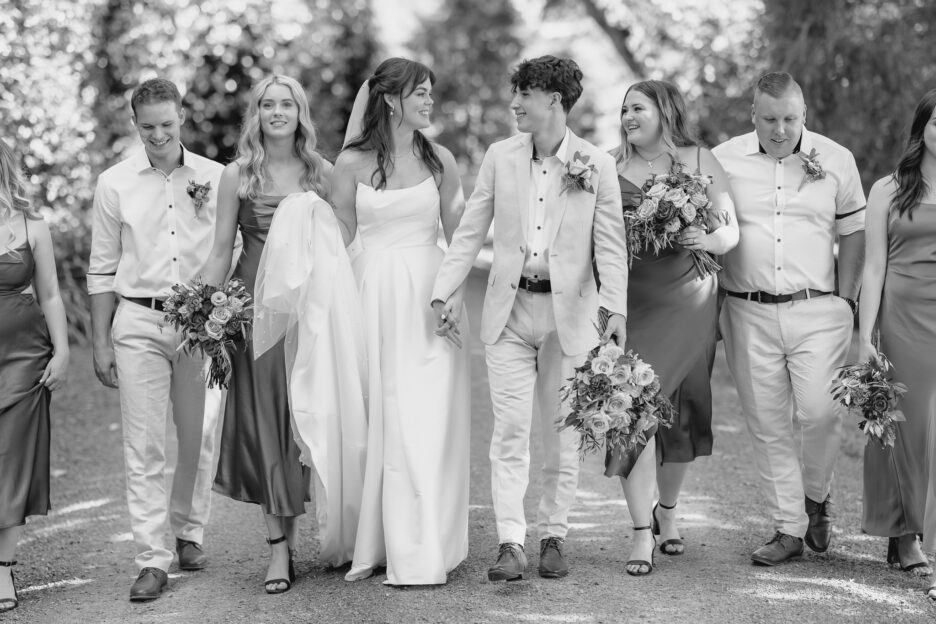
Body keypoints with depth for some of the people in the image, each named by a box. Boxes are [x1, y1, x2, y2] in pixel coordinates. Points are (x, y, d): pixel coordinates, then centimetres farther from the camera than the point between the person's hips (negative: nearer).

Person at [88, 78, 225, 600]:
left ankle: (189, 532, 29)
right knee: (144, 446, -2)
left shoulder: (215, 178, 3)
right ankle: (152, 561, 2)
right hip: (139, 324, -1)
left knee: (199, 438, 7)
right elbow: (102, 270, 6)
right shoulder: (115, 184, 3)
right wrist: (101, 343, 3)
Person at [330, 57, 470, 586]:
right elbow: (340, 239, 5)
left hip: (428, 299, 0)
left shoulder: (439, 160, 5)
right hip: (371, 297, 0)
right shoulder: (352, 163, 1)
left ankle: (424, 550, 2)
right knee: (374, 420, 3)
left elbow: (460, 236, 8)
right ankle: (372, 543, 12)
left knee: (427, 421, -3)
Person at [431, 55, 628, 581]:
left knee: (562, 433, 7)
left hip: (569, 311, -1)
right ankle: (511, 544, -3)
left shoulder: (597, 164, -3)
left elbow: (610, 244, -5)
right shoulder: (500, 157, 5)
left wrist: (616, 308, -16)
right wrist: (447, 292, -1)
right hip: (509, 309, 2)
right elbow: (471, 231, 7)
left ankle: (554, 537, 19)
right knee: (510, 429, -3)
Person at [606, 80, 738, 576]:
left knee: (680, 410, 9)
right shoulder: (610, 167, 5)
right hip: (630, 302, -1)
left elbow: (731, 229, 4)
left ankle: (668, 510, 34)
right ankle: (642, 534, -3)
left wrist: (710, 240, -16)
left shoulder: (700, 161, 5)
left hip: (689, 300, 1)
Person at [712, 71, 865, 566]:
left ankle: (816, 495, 16)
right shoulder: (723, 160, 3)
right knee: (767, 424, 2)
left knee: (820, 411, -13)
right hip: (750, 313, 1)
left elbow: (854, 232, 12)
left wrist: (846, 299, 4)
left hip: (818, 310, -1)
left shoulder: (836, 160, 4)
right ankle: (788, 529, 12)